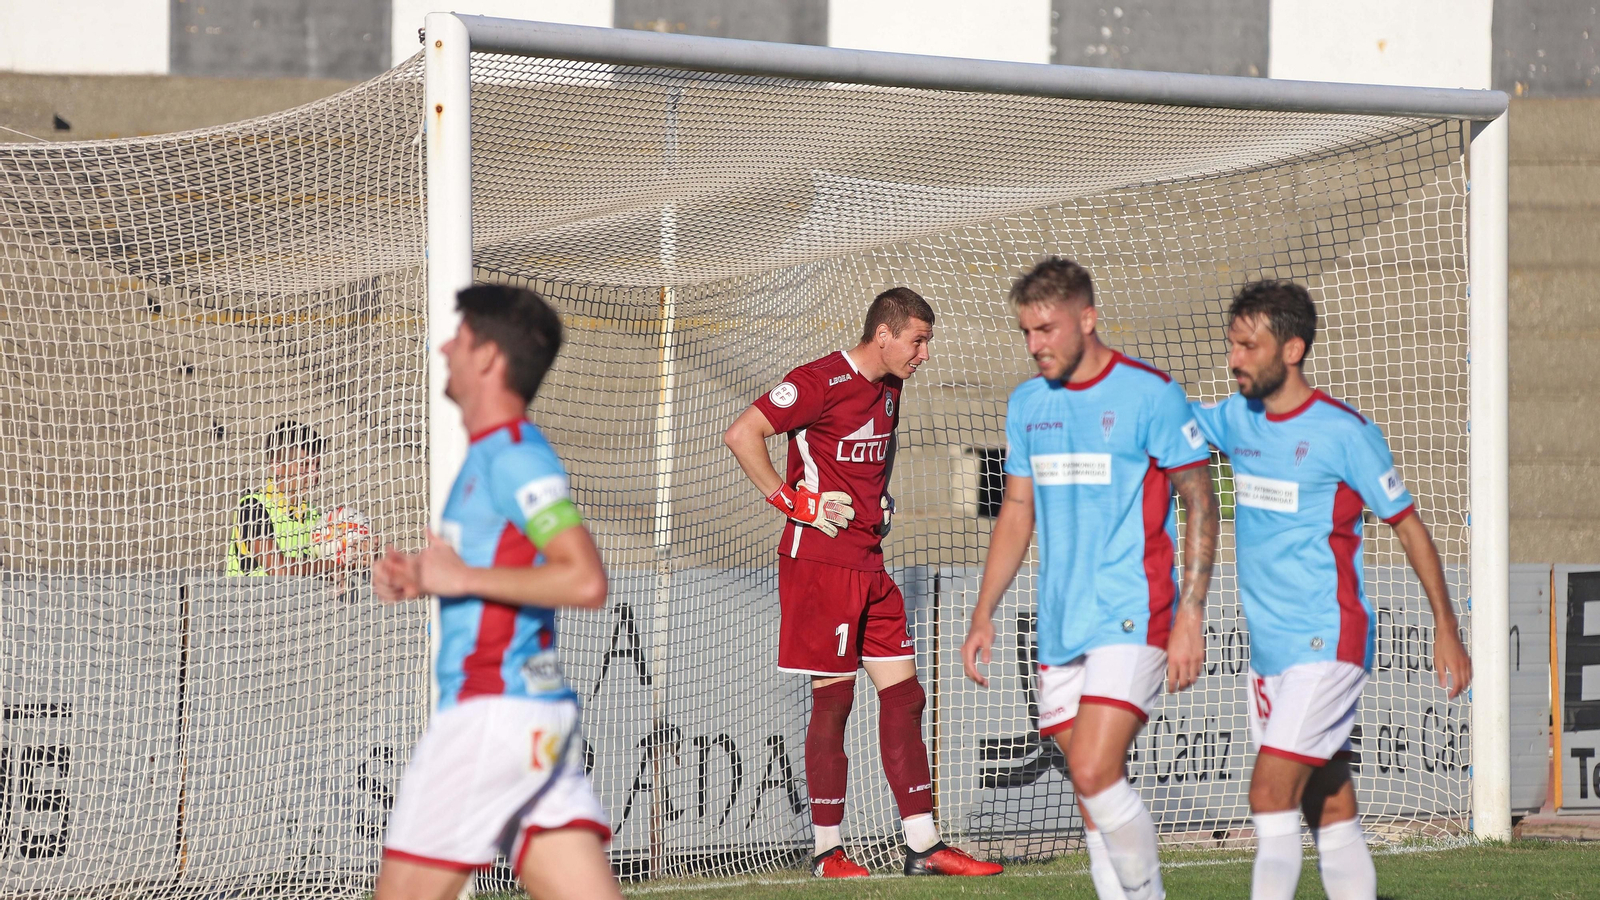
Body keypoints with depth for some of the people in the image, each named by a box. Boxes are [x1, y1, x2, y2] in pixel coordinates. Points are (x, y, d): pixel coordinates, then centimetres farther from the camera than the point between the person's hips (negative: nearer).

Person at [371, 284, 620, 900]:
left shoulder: (513, 457, -12)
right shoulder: (493, 456, 19)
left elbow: (585, 581, -23)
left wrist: (464, 577, -17)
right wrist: (420, 578, 14)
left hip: (494, 708, -10)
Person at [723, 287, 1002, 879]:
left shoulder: (889, 389, 14)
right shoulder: (821, 381, -12)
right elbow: (741, 435, -17)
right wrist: (789, 500, -17)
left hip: (869, 563, 8)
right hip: (820, 559, -8)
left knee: (903, 694, 4)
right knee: (834, 699, -5)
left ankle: (924, 846, 6)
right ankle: (826, 851, 3)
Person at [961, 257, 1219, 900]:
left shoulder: (1150, 394, -8)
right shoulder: (1027, 404, 11)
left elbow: (1200, 502, -6)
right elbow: (1016, 513, 19)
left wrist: (1190, 618, -12)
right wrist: (984, 616, 13)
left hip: (1131, 619, -6)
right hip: (1060, 627, 6)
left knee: (1094, 773, -19)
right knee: (1094, 787, 6)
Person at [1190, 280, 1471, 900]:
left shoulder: (1343, 431, -9)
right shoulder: (1239, 419, 9)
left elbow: (1408, 524, -4)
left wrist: (1446, 630, -3)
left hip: (1328, 645, -7)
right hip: (1269, 655, 7)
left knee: (1269, 795, -17)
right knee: (1331, 816, 8)